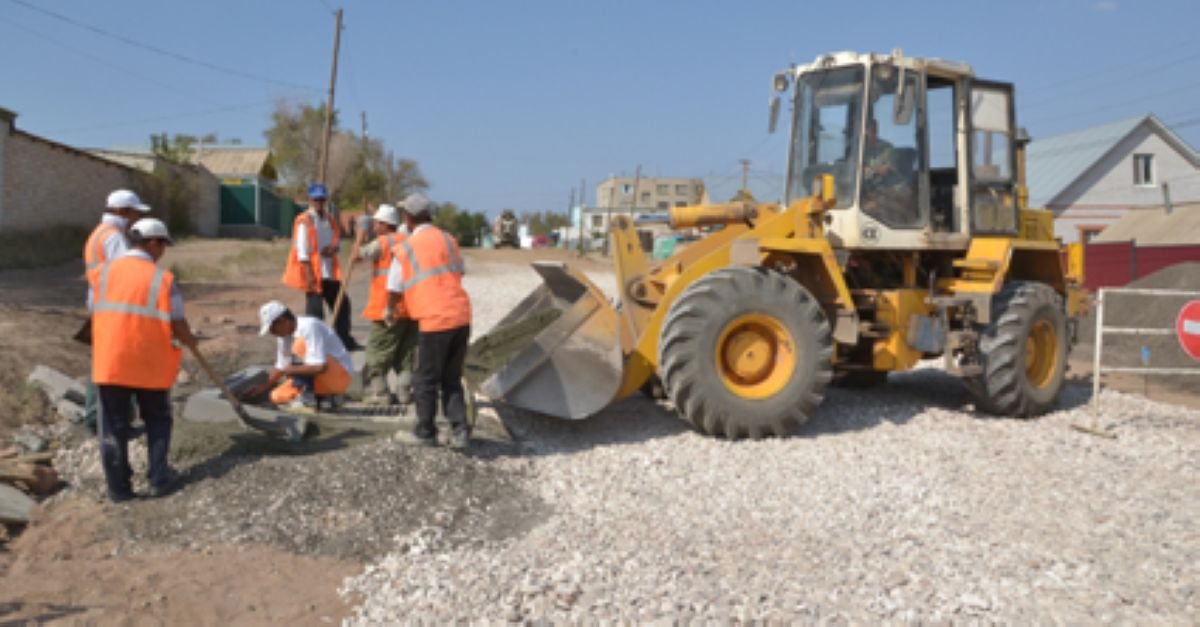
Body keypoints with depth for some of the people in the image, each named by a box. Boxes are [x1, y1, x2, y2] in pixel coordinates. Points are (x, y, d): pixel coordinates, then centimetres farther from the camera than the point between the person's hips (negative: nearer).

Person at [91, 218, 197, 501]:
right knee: (157, 420, 17)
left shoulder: (106, 271, 3)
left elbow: (96, 314, 7)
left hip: (109, 362, 2)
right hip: (150, 363, -2)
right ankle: (158, 478, 17)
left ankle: (118, 487, 13)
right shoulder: (163, 278, -7)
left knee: (114, 425, 10)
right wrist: (190, 341, 15)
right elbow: (178, 325, -6)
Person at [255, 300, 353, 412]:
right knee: (278, 396, 0)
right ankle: (326, 397, 6)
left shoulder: (309, 327, -24)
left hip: (340, 375, -9)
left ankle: (307, 398, -20)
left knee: (300, 345, -26)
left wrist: (290, 370, -22)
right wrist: (261, 388, 11)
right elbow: (280, 368, 14)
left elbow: (320, 367, -31)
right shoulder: (284, 334, 3)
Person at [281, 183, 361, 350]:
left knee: (342, 304, 10)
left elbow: (337, 240, 19)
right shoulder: (304, 221, -9)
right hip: (313, 273, -7)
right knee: (315, 309, -4)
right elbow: (302, 251, -14)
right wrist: (309, 274, -19)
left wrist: (334, 247, -7)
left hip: (330, 272, 8)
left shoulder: (329, 219, 12)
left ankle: (345, 340, 21)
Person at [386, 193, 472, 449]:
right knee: (452, 379, 15)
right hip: (462, 315, 5)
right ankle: (460, 431, 12)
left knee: (426, 380, 9)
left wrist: (390, 311, 25)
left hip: (434, 320, -5)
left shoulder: (404, 249, -3)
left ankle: (425, 433, 19)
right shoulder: (449, 240, 11)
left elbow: (395, 290, 5)